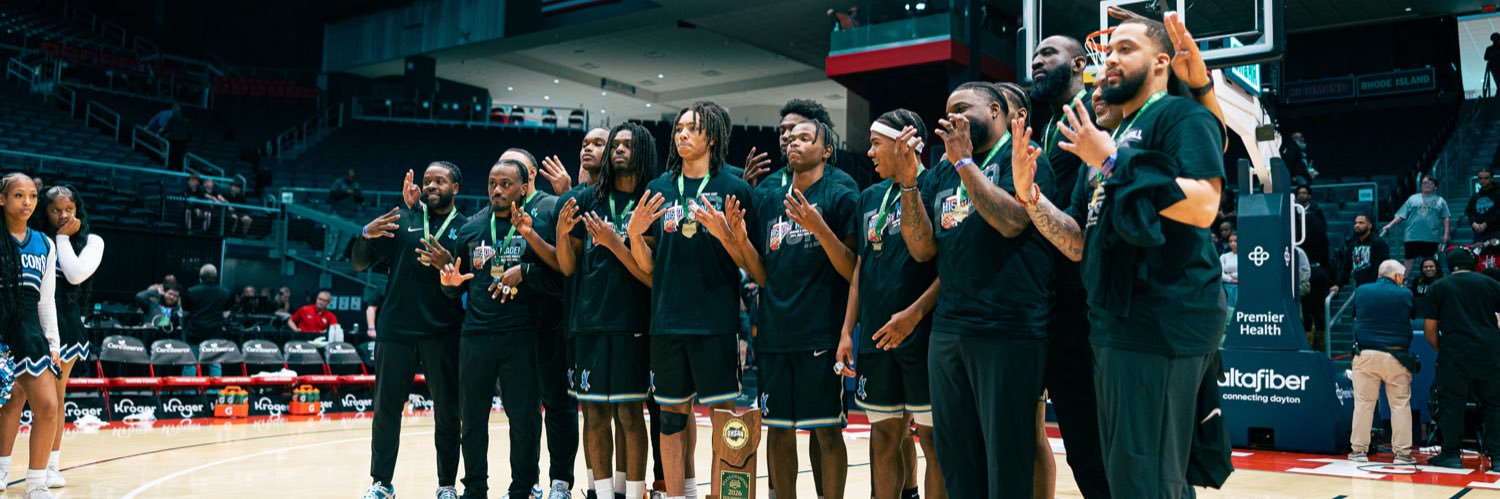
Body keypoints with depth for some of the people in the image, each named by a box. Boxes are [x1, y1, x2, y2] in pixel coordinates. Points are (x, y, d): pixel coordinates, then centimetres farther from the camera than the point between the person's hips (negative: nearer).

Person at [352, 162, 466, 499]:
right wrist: (367, 234, -14)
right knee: (386, 408, 5)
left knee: (447, 412, 5)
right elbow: (359, 264, 6)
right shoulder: (402, 219, 8)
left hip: (443, 332, -1)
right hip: (396, 329, 1)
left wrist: (447, 266, -18)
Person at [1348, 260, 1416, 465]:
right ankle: (1402, 452, 6)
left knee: (1363, 403, 5)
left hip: (1365, 355, 2)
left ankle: (1359, 449, 7)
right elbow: (1411, 319, 13)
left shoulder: (1360, 291, 4)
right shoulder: (1405, 294, -1)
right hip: (1395, 356, -2)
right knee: (1401, 404, 5)